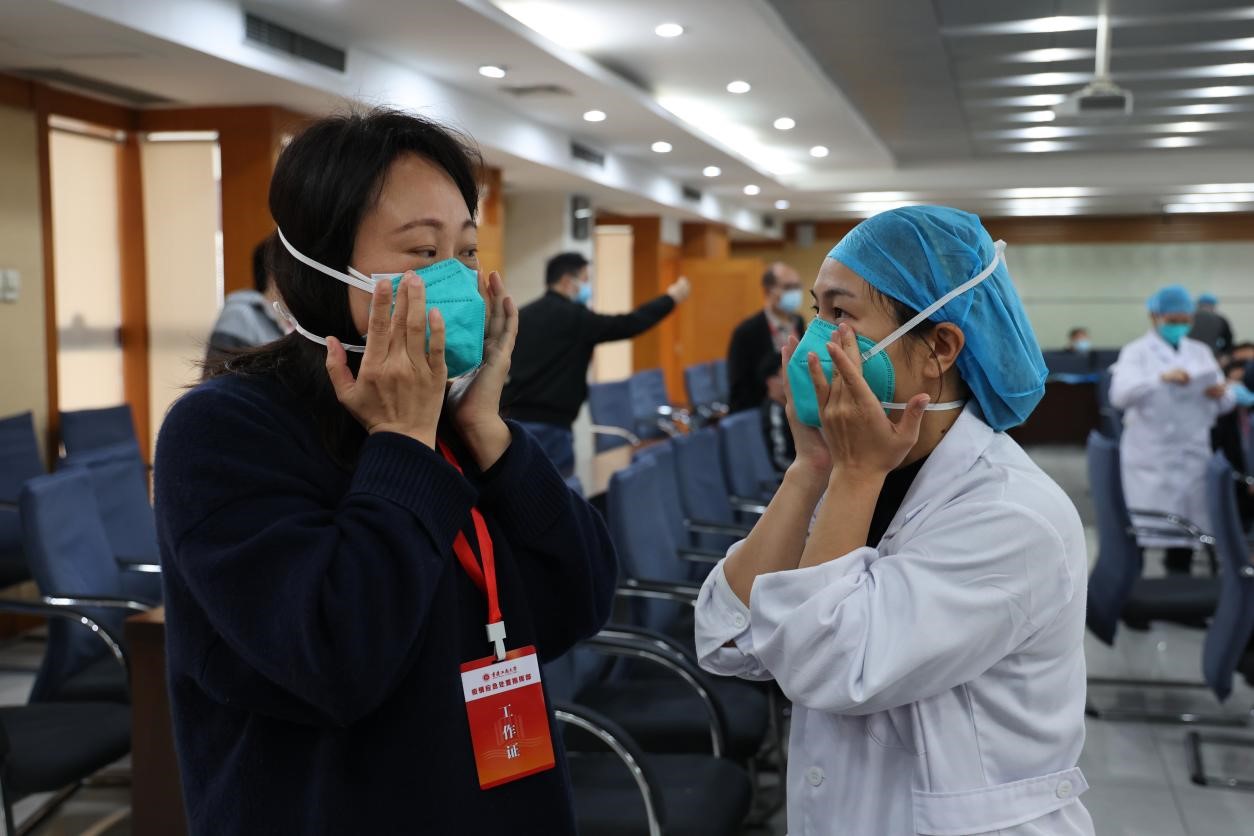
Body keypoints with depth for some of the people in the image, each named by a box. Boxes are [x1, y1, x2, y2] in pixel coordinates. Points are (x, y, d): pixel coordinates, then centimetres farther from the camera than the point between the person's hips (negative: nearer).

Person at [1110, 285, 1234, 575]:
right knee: (1139, 530, -10)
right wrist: (1161, 379, -29)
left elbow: (1223, 406, 15)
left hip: (1192, 456, 4)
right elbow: (1119, 395, -15)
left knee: (1185, 526, 5)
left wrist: (1222, 394, -9)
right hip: (1149, 458, -4)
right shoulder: (1137, 352, 2)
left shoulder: (1201, 352, 15)